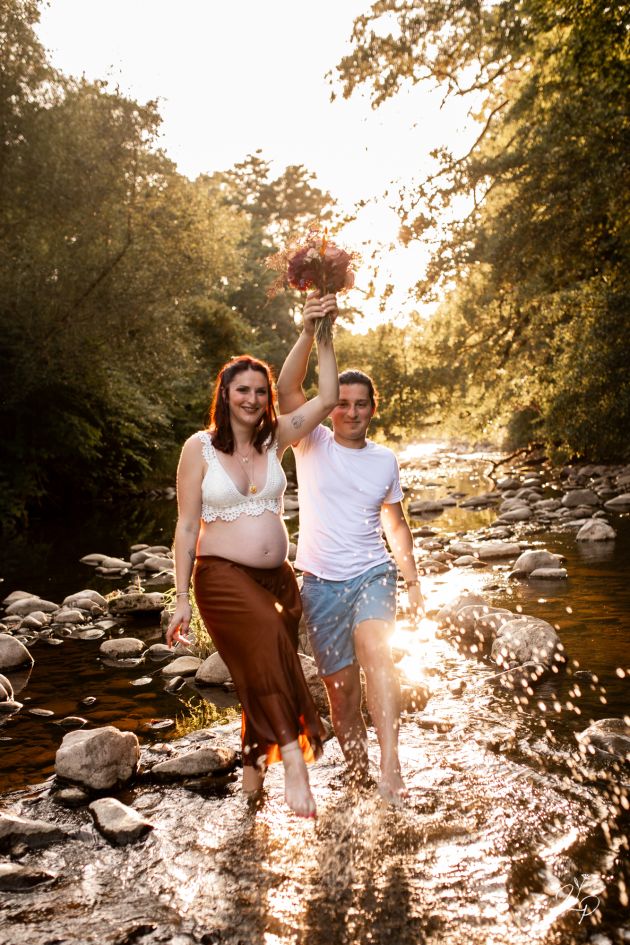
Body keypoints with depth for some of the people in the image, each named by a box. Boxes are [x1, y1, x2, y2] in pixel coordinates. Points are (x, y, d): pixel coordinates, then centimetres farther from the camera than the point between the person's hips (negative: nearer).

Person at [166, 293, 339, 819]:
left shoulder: (276, 437, 7)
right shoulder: (200, 447, -2)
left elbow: (327, 399, -3)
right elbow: (187, 525, -3)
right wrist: (181, 598, -6)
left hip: (276, 578, 4)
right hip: (222, 577, -4)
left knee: (264, 676, 7)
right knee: (269, 646, -29)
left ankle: (254, 767, 26)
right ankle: (293, 756, -28)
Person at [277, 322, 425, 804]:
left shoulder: (385, 460, 7)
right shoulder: (313, 444, -1)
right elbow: (287, 388, -16)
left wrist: (413, 582, 15)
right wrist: (311, 331, -26)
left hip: (372, 573, 1)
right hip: (321, 582, 0)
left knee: (374, 651, -27)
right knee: (340, 688, 4)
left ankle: (390, 767, -30)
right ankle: (357, 772, 25)